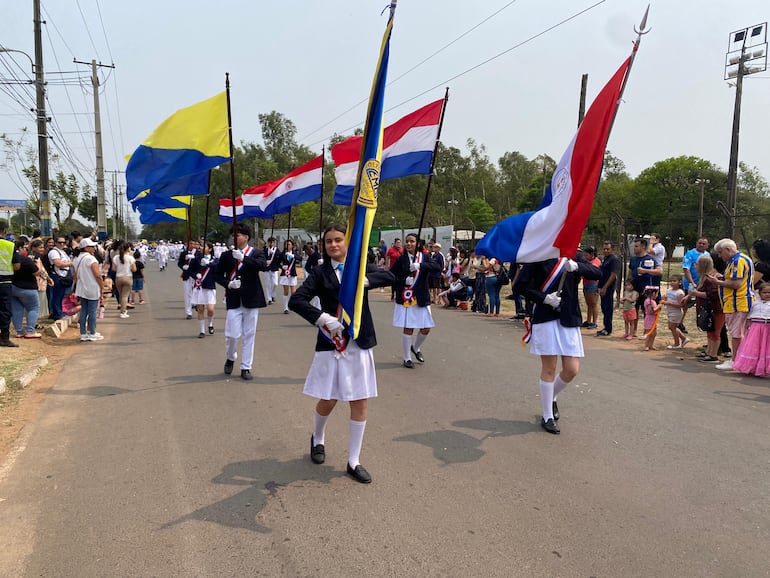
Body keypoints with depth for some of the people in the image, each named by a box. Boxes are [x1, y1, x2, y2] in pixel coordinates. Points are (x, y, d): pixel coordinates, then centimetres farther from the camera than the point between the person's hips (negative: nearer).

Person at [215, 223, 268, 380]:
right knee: (232, 335, -2)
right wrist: (228, 284, -11)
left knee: (249, 335, 5)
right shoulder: (227, 255, 5)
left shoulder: (256, 253, 0)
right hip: (234, 301, 1)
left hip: (251, 300, 0)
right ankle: (230, 358, 28)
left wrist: (243, 258, -30)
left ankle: (246, 367, 16)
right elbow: (219, 275, 9)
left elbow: (263, 265, -20)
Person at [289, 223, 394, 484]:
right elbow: (296, 300, -11)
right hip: (331, 343, -2)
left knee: (359, 403, 4)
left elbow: (389, 276, -8)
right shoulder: (320, 272, -1)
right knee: (327, 401, 8)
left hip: (360, 344, 2)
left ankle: (353, 462, 17)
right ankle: (317, 439, 40)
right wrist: (325, 319, -22)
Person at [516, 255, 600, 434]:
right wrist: (544, 298, -13)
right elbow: (520, 284, -4)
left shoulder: (574, 257, 9)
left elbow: (597, 273, -4)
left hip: (569, 318, 4)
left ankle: (551, 398, 31)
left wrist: (577, 266, -22)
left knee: (572, 370, 2)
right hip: (546, 317, -4)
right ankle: (547, 417, 15)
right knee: (549, 369, 1)